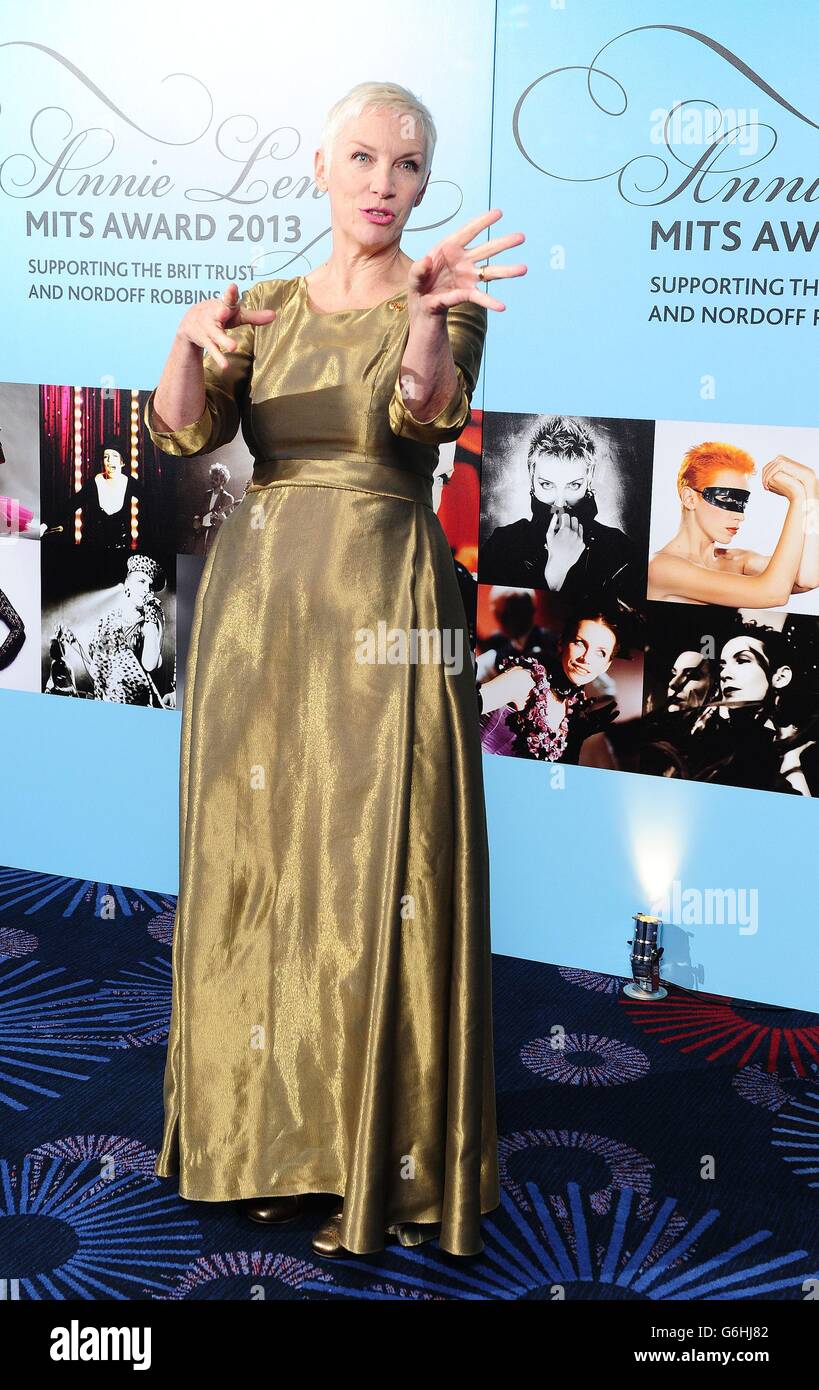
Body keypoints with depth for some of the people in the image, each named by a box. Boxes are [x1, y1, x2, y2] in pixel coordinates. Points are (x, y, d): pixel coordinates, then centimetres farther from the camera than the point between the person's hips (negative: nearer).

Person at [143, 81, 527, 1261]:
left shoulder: (438, 300, 0)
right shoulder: (266, 307, 10)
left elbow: (430, 417, -22)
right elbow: (186, 431, -5)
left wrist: (426, 315, -42)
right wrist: (192, 338, -25)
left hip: (382, 603, -4)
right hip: (256, 599, 4)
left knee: (378, 871, -2)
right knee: (256, 860, 8)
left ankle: (384, 1158, 13)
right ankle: (270, 1129, 24)